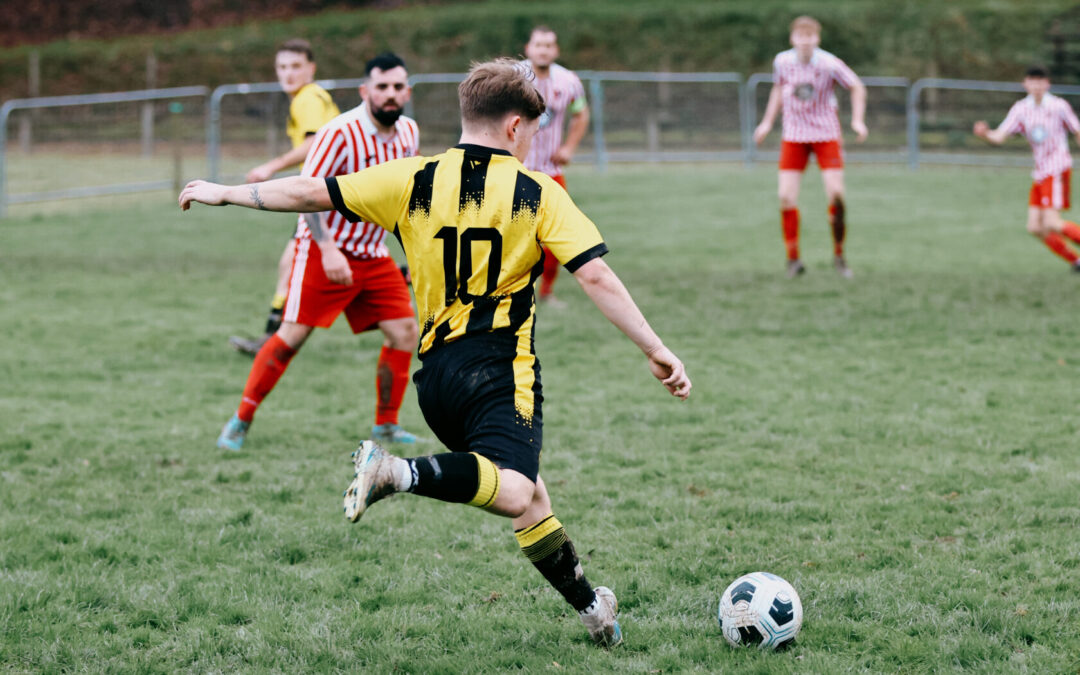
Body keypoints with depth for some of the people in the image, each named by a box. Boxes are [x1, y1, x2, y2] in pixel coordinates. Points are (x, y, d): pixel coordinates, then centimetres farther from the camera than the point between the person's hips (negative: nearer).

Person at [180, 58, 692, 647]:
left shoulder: (413, 179, 8)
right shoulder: (537, 193, 1)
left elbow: (312, 193, 10)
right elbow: (596, 276, -6)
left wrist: (226, 193, 23)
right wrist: (656, 351, -1)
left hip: (436, 372, 6)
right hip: (500, 370, -6)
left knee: (528, 495, 19)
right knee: (514, 493, -25)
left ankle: (592, 607, 25)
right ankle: (401, 473, -44)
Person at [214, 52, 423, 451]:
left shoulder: (408, 133, 3)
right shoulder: (340, 133, -20)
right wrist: (328, 249, -28)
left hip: (373, 254, 6)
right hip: (324, 249, -6)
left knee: (404, 331, -3)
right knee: (292, 335, -9)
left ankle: (386, 425, 10)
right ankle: (241, 422, 4)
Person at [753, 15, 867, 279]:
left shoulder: (829, 64, -15)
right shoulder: (782, 61, -6)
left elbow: (857, 87, -1)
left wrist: (858, 120, -12)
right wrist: (767, 122, 13)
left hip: (826, 134, -2)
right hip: (794, 136, 2)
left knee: (836, 195, -11)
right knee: (786, 197, -8)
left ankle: (838, 255, 8)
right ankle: (793, 260, 4)